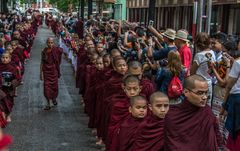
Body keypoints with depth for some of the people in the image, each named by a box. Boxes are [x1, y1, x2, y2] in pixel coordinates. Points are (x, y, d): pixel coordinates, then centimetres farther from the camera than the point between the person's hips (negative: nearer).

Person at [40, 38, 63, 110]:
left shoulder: (57, 50, -6)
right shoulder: (44, 51, -5)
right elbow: (42, 63, -1)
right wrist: (41, 73, -3)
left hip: (54, 71, 0)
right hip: (46, 71, 0)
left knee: (54, 85, 10)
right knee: (47, 86, -3)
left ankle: (54, 98, 38)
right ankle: (48, 104, 4)